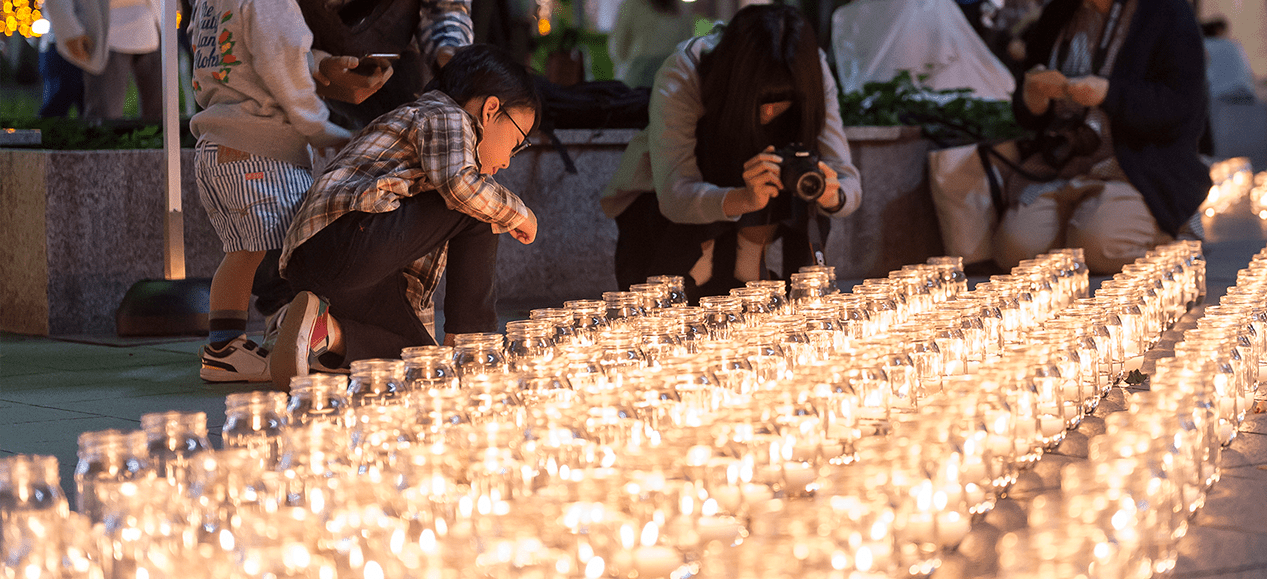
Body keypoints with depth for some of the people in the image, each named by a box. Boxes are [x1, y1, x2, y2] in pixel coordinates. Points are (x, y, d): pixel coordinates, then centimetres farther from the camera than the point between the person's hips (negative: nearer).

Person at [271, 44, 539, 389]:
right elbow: (459, 183, -20)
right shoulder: (447, 117, 5)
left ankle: (331, 332, -1)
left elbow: (420, 268, 37)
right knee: (475, 206, -5)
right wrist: (518, 213, -2)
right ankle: (467, 338, -4)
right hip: (350, 232, -10)